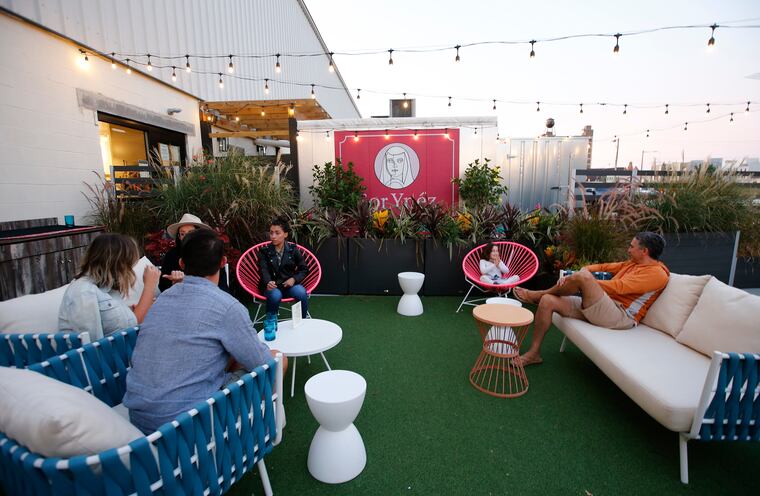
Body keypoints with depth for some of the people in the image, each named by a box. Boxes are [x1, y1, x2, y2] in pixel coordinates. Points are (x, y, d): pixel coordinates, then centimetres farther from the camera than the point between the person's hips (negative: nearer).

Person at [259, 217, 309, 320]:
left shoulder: (293, 249, 6)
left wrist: (294, 279, -12)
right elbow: (264, 271, -11)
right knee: (275, 295, -35)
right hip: (271, 286, -1)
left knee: (301, 293, -30)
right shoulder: (264, 251, 3)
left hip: (289, 284, 1)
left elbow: (304, 269, 8)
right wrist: (268, 282, -35)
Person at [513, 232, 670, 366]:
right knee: (548, 301, -9)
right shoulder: (632, 263, 22)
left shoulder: (657, 274, -6)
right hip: (600, 307, 9)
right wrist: (573, 277, -4)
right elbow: (603, 267, 13)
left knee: (583, 277, -29)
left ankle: (536, 295, -4)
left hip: (620, 316, -9)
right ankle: (534, 353, -3)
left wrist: (584, 279, -15)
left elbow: (618, 287, -20)